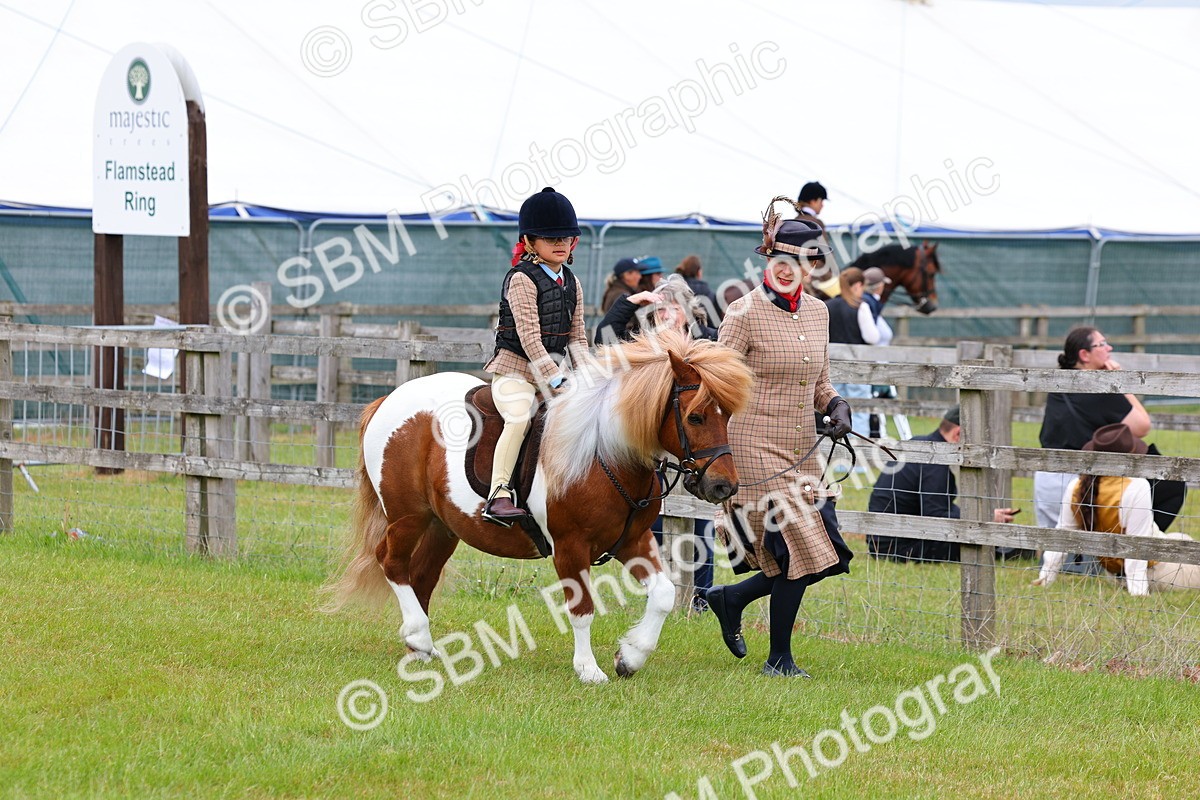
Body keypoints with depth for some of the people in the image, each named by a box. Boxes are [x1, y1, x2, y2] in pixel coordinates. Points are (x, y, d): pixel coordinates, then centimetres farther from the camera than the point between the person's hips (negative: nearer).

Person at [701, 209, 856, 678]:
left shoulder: (817, 312, 10)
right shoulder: (745, 313, -9)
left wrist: (835, 406, -2)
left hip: (802, 448, 7)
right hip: (756, 447, -7)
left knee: (820, 556, 1)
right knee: (801, 549, -11)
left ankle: (731, 598, 24)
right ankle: (779, 659, 4)